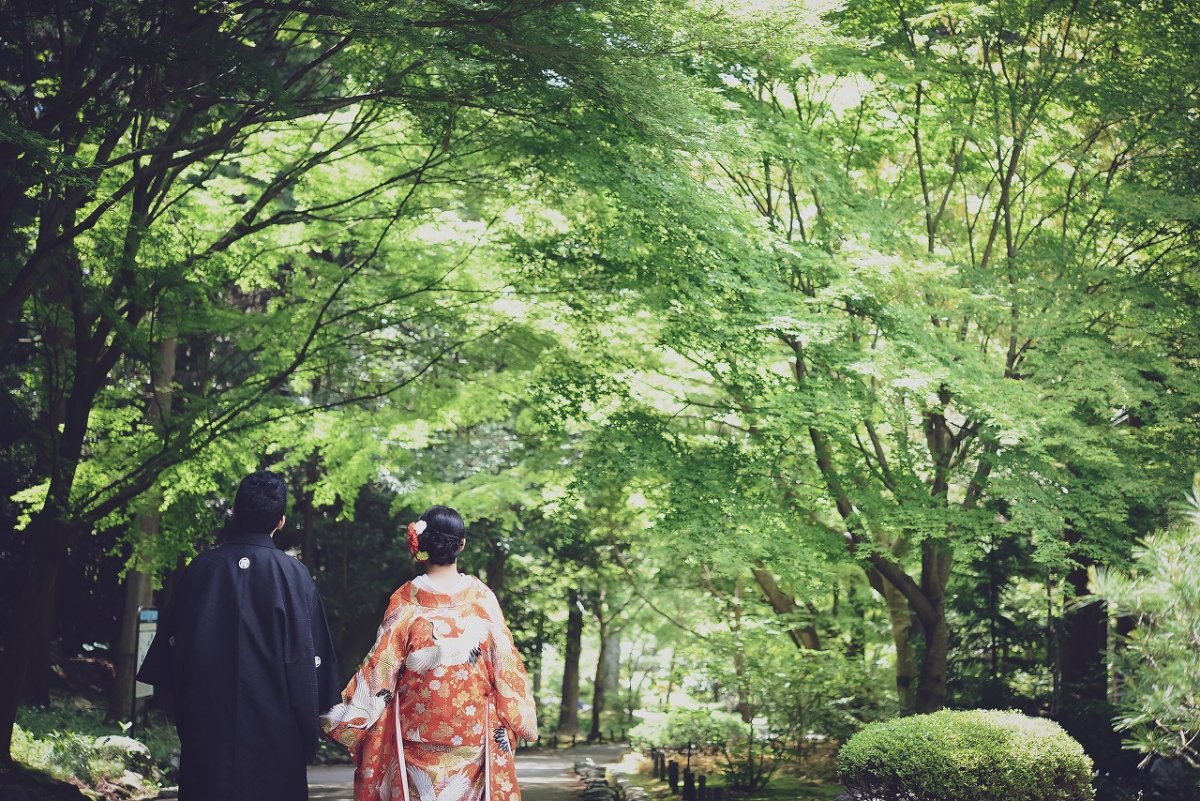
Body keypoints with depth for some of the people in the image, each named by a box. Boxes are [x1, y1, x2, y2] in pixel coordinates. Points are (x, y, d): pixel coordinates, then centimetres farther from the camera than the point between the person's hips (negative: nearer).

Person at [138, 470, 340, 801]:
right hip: (274, 733, -2)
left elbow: (172, 644, 6)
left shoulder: (201, 568, -1)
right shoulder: (293, 575, -8)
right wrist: (309, 731, 4)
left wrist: (184, 713, 19)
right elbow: (310, 658, -6)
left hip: (207, 723, 2)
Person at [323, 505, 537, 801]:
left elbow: (382, 666, -8)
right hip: (473, 725, 1)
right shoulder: (481, 596, -3)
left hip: (418, 726, -1)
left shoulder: (406, 599, -7)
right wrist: (519, 718, 7)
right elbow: (505, 662, -2)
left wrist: (347, 716, -1)